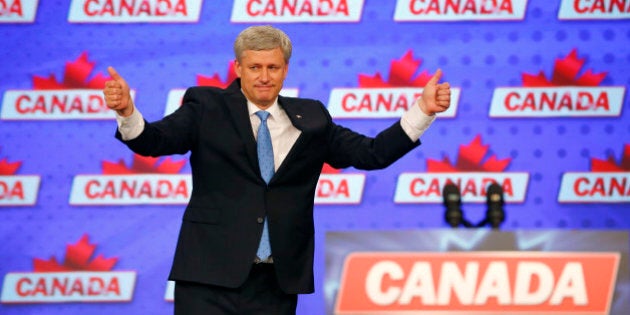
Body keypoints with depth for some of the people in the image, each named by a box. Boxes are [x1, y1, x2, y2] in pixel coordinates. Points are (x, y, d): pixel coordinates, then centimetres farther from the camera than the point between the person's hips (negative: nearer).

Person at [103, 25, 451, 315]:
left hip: (277, 282, 3)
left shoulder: (310, 119, 11)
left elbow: (372, 153, 9)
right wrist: (127, 112, -31)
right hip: (210, 276, -3)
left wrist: (422, 110, -1)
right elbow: (154, 140, -10)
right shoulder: (207, 107, 3)